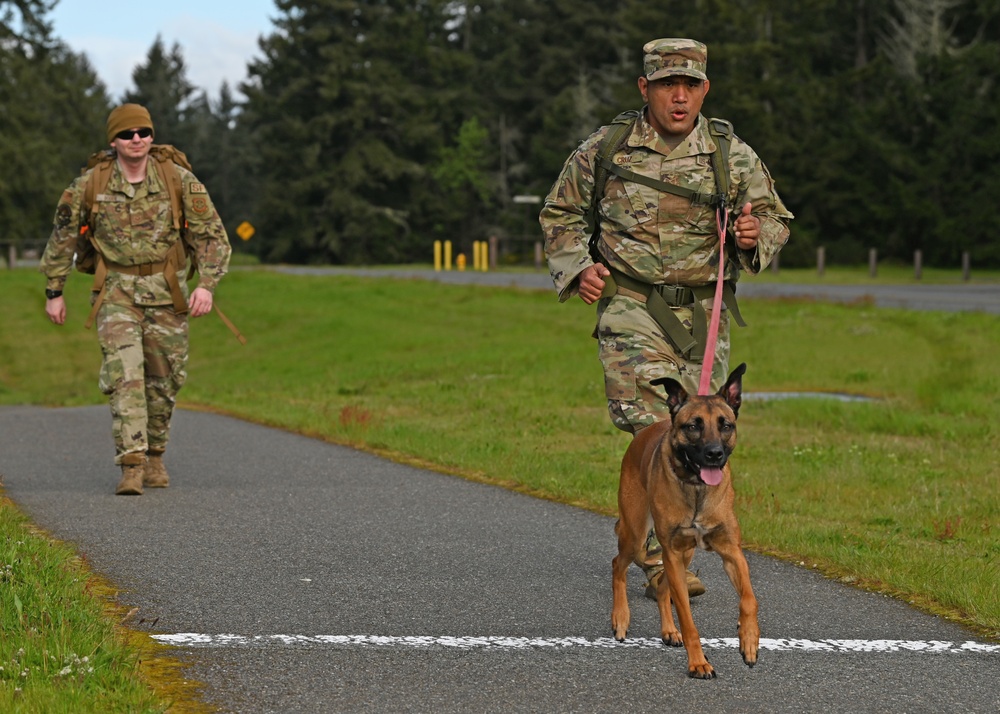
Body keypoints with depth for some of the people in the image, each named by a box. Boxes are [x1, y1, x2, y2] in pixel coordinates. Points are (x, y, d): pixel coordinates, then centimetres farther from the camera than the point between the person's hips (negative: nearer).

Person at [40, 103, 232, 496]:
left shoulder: (179, 181, -5)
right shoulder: (90, 185, -4)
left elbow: (212, 235, -1)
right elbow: (62, 236, 8)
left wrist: (207, 284, -14)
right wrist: (54, 292, 9)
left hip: (165, 290, 1)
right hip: (116, 290, -1)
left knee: (163, 379, 9)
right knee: (124, 373, -17)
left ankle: (154, 455, 29)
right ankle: (131, 463, -21)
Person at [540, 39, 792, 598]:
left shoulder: (734, 157, 2)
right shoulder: (603, 152, -1)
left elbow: (775, 217, 12)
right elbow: (561, 214, 13)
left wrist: (754, 236, -11)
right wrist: (577, 267, -4)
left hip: (704, 313, 3)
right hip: (632, 306, -3)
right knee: (653, 428, -17)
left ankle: (644, 533, 24)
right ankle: (661, 561, -16)